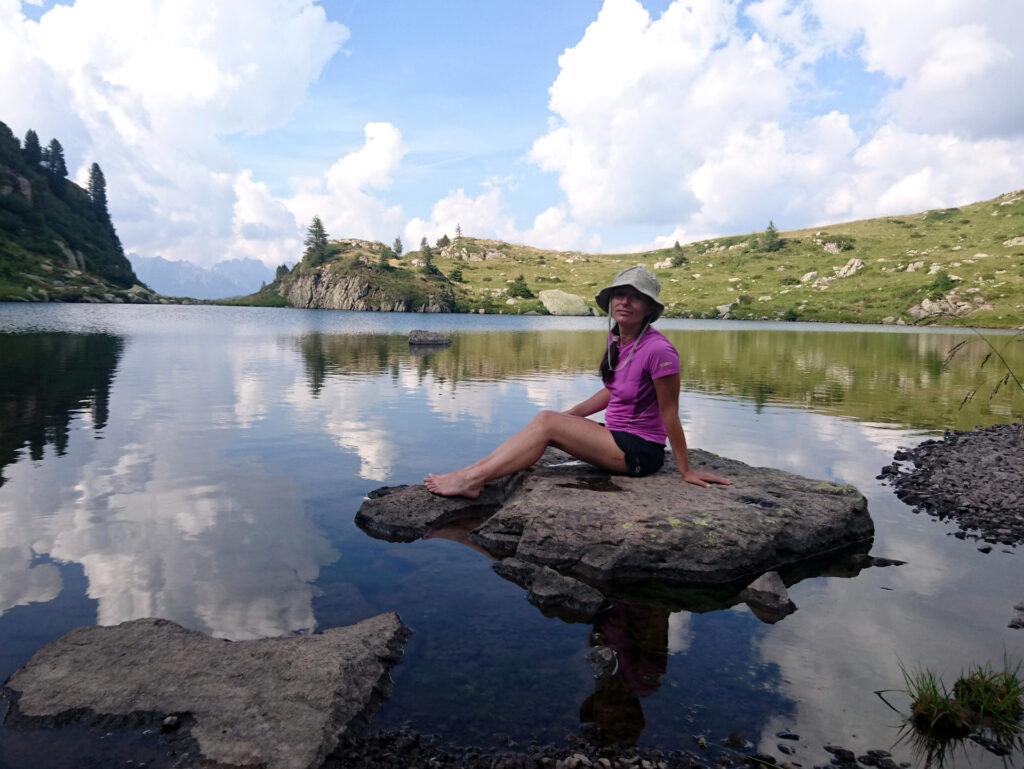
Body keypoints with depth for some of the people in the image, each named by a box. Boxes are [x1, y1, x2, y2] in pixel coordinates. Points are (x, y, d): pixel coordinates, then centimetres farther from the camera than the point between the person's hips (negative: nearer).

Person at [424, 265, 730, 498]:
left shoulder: (658, 350, -21)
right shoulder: (615, 338, 5)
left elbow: (670, 413, -16)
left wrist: (685, 470, -8)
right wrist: (569, 416, 14)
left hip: (641, 451, -8)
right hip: (617, 437, 8)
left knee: (546, 422, -18)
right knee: (547, 421, -8)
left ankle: (473, 479, -15)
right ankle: (473, 473, -11)